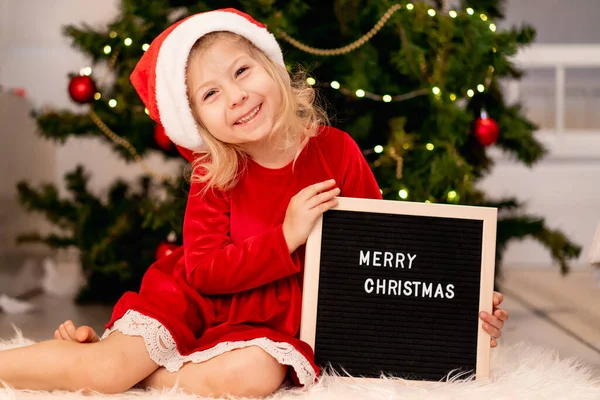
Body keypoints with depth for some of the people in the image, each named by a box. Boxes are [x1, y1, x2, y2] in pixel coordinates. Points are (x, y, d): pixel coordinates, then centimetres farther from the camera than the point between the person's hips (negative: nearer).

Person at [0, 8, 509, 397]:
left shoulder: (336, 150, -7)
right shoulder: (213, 178, -6)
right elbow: (202, 270, -15)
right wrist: (286, 238, -24)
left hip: (282, 321, 1)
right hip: (201, 304, 0)